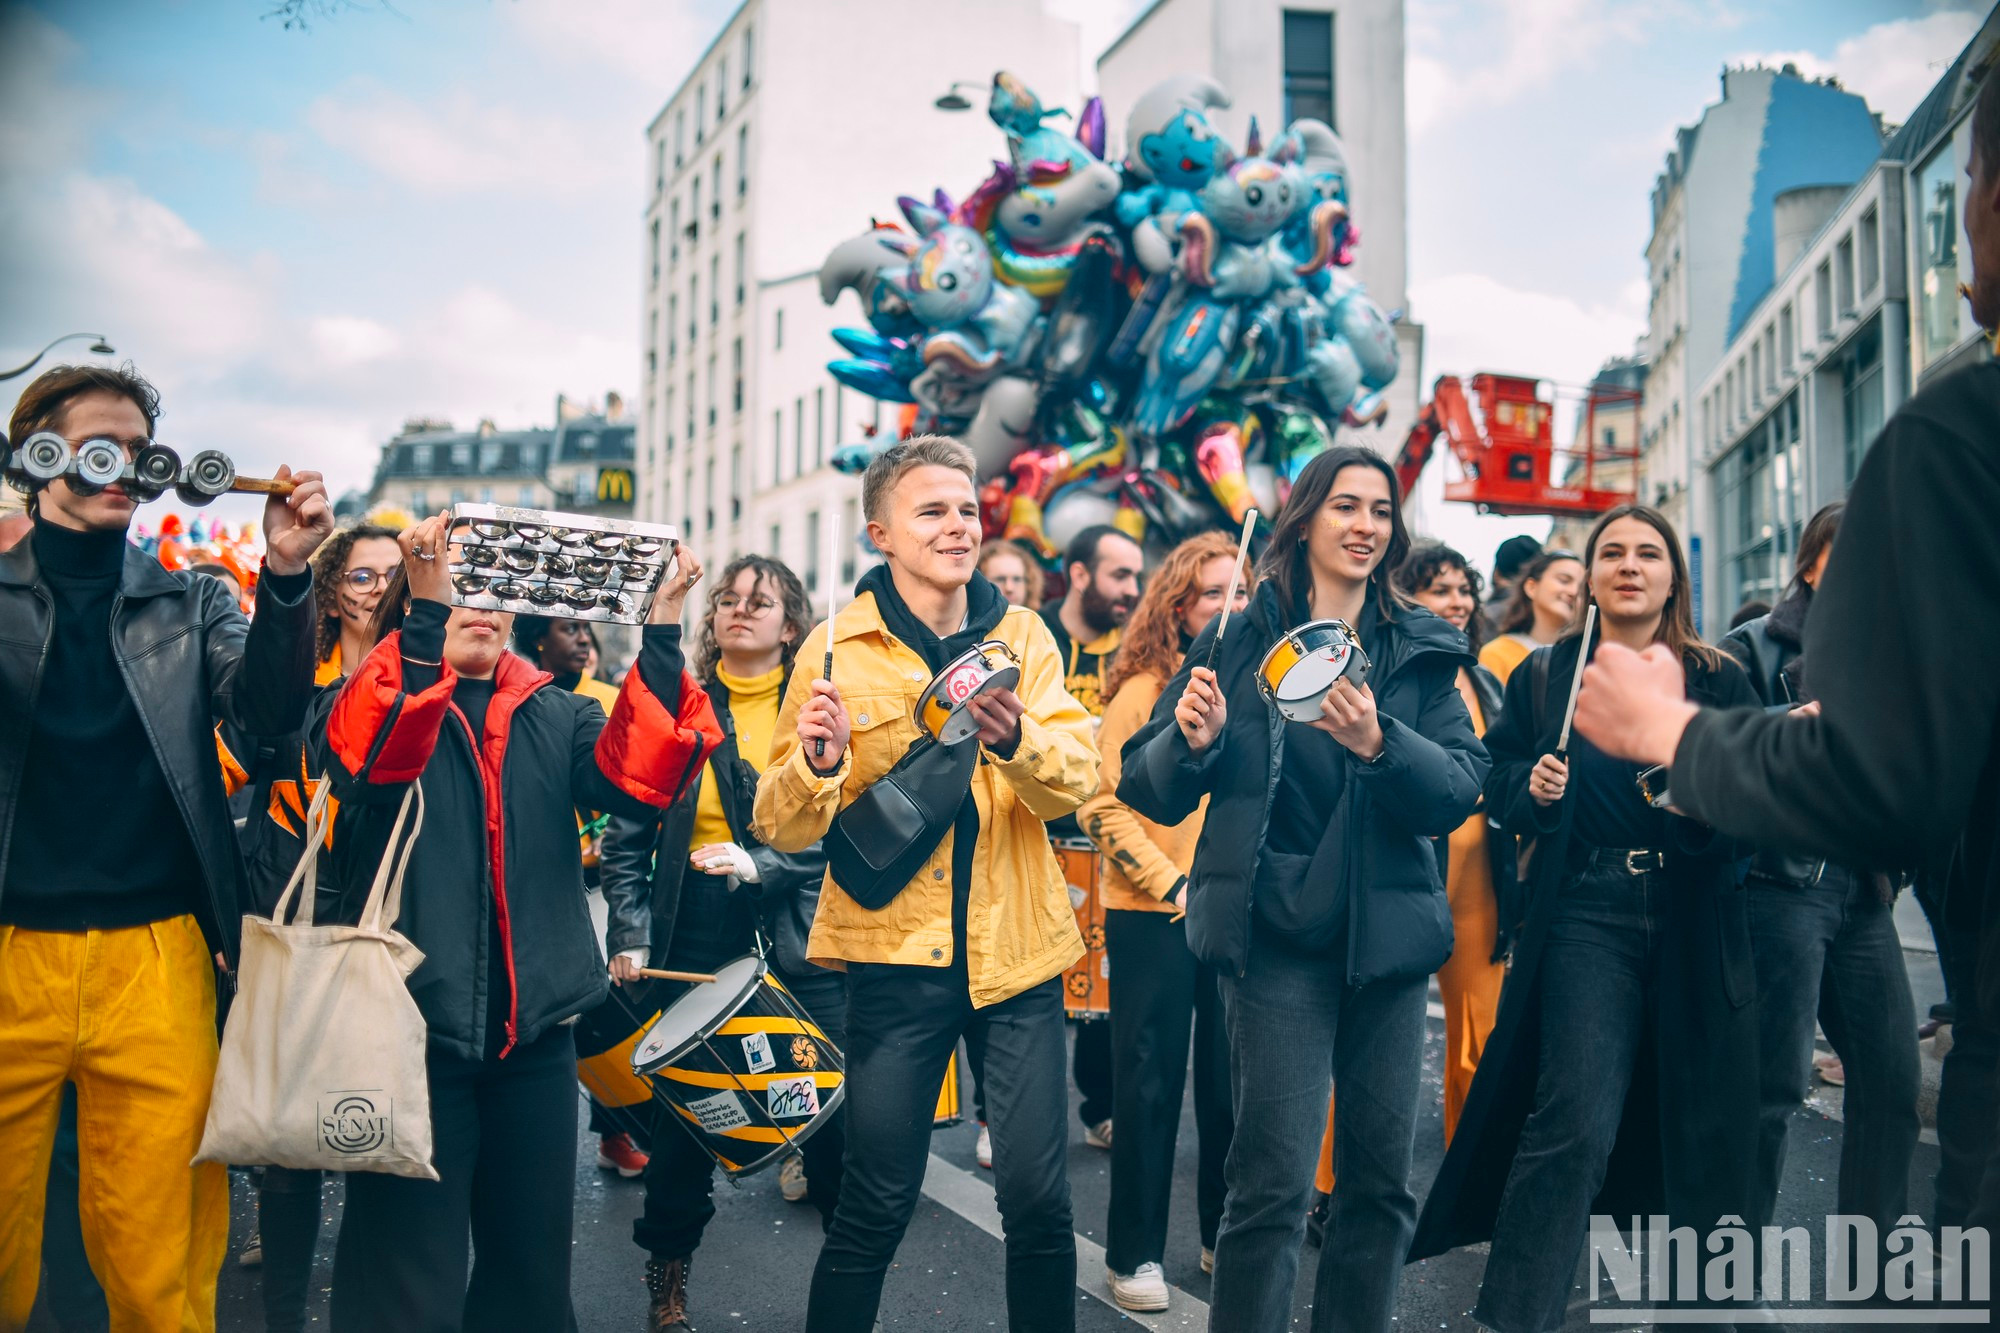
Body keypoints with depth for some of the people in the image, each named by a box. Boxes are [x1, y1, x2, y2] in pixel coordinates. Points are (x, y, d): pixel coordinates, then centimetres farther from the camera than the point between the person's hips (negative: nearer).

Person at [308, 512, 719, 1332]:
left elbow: (637, 778, -8)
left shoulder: (554, 716, 12)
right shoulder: (364, 700, 3)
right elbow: (368, 757, -22)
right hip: (412, 1020, -3)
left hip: (535, 1025, 4)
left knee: (532, 1261, 14)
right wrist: (428, 607, -31)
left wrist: (663, 634, -18)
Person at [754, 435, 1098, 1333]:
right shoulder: (838, 648, -2)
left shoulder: (1022, 635, 5)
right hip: (897, 952, -2)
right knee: (875, 1208, 3)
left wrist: (1015, 738, -27)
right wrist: (818, 761, -24)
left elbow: (1075, 785, -6)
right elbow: (782, 827, -3)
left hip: (1016, 950, 2)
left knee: (1038, 1198, 5)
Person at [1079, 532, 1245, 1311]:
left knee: (1232, 1080, 12)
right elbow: (1101, 807, -10)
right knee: (1150, 1085, 3)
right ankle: (1134, 1253, 15)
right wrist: (1173, 887, -13)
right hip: (1156, 918, -4)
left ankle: (1227, 1234, 28)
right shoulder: (1143, 692, -5)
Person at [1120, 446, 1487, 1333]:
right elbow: (1152, 791, 2)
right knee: (1274, 1178, -7)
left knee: (1382, 1176, 10)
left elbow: (1460, 790, -5)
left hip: (1388, 933, 3)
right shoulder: (1242, 635, 1)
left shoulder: (1423, 650, 7)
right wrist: (1192, 740, -19)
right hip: (1277, 935, -3)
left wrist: (1380, 744, -23)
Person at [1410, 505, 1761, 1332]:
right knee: (1576, 1123, -12)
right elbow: (1496, 787, 9)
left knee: (1689, 1125, 10)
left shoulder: (1720, 681, 8)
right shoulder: (1544, 676, 7)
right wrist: (1531, 788, -12)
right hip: (1586, 914, -2)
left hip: (1695, 921, 2)